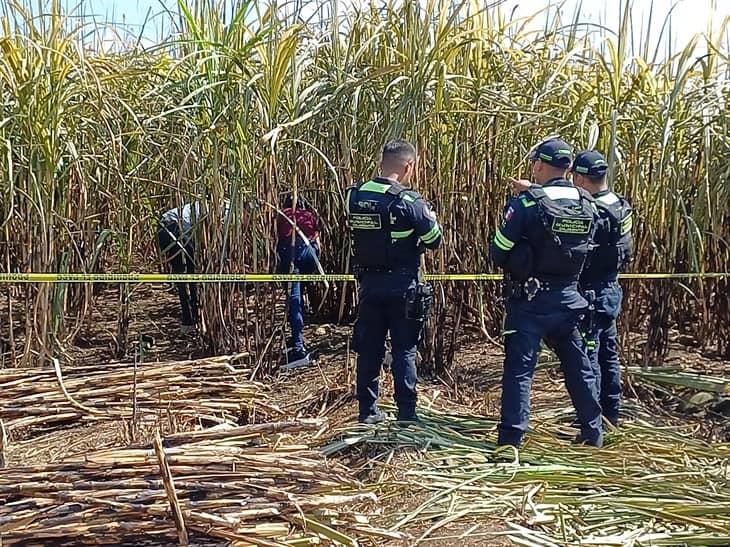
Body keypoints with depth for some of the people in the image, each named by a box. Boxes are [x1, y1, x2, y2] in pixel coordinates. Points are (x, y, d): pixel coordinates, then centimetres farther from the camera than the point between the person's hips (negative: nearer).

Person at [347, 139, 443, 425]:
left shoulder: (355, 196, 0)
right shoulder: (409, 201, -16)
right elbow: (434, 240, -8)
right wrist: (430, 218, 11)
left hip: (368, 282, 5)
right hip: (402, 284, -4)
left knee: (369, 349, 13)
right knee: (404, 350, 5)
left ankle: (367, 410, 20)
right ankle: (406, 413, 10)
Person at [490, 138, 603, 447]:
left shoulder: (526, 203, -15)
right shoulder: (587, 204, 1)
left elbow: (498, 253, -12)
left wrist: (514, 265, 10)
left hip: (529, 301, -5)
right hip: (568, 298, 5)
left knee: (519, 369, 0)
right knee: (578, 366, 18)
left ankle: (510, 439, 0)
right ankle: (593, 432, 29)